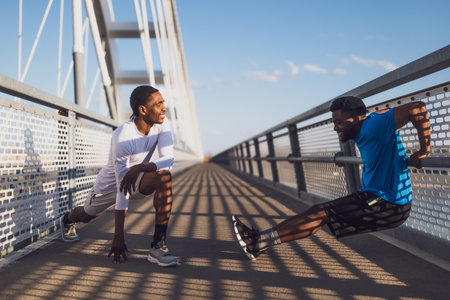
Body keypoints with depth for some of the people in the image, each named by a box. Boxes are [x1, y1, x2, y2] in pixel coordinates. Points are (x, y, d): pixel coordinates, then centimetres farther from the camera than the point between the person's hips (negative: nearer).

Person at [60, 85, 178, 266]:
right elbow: (122, 188, -34)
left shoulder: (161, 124, -19)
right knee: (87, 216, 22)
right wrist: (118, 236, -31)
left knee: (164, 177, -30)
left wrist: (140, 167, -43)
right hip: (110, 183, -3)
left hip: (137, 179, 3)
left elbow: (169, 159, -25)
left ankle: (158, 246, -29)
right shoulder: (122, 138, -35)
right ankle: (67, 220, 64)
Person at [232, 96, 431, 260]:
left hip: (389, 206, -10)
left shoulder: (374, 127, -21)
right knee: (319, 210, 4)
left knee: (322, 214, -11)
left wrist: (423, 150, -25)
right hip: (375, 197, 10)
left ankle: (261, 241, -6)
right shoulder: (363, 133, 8)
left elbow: (417, 109, -31)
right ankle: (260, 240, 5)